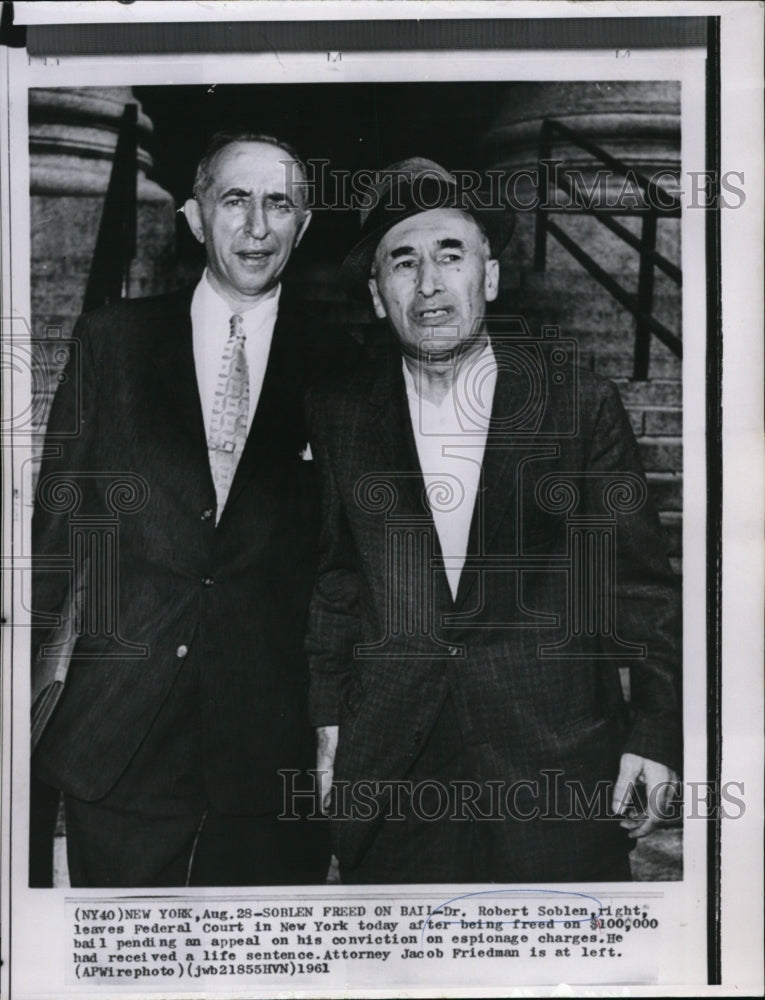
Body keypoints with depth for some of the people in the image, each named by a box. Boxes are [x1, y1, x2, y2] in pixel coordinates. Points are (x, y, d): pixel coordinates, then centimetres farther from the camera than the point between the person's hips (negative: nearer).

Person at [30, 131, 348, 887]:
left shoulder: (331, 370, 3)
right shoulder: (111, 341, 5)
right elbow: (58, 509, 6)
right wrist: (30, 670, 1)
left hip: (273, 741, 0)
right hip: (116, 733, 1)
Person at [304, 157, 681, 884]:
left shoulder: (579, 403, -3)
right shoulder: (339, 415, 4)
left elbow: (640, 576, 0)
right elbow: (336, 577, 11)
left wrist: (655, 731, -3)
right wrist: (329, 715, 9)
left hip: (556, 750, -1)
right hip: (389, 762, 2)